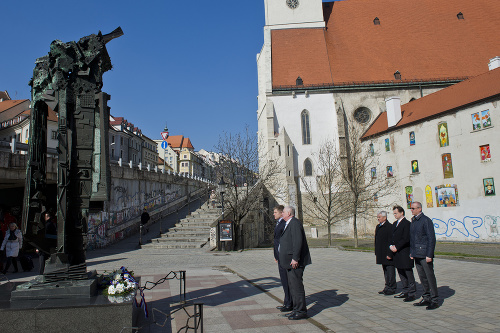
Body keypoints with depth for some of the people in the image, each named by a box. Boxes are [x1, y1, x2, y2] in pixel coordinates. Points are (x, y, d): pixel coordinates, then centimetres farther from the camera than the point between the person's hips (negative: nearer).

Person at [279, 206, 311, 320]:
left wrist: (295, 258, -25)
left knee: (296, 285, -6)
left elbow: (298, 241, -22)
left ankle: (301, 311, 1)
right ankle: (297, 309, 22)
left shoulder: (294, 223, -14)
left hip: (295, 262, -11)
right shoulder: (289, 224, 19)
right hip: (290, 261, 11)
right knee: (292, 285, 14)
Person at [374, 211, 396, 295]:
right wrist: (376, 253, 17)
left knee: (390, 271, -1)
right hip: (381, 254, 9)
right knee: (385, 271, 15)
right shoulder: (378, 227, 14)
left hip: (387, 253, -9)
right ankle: (387, 287, 24)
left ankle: (391, 289, 8)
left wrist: (389, 253, -19)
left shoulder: (389, 227, -14)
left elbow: (391, 241, -17)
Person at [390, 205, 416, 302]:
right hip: (396, 252, 9)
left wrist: (396, 247, -16)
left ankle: (412, 293, 5)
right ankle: (405, 291, 25)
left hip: (405, 253, -9)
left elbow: (406, 239, -17)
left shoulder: (406, 223, -12)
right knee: (401, 273, 15)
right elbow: (393, 237, 18)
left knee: (408, 273, -2)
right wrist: (391, 246, 1)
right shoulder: (395, 224, 16)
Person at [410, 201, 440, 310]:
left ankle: (434, 300, 9)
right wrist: (411, 252, 17)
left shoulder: (426, 220, -12)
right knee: (422, 277, 13)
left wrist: (429, 255, -17)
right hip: (417, 255, 8)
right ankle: (426, 298, 22)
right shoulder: (413, 221, 14)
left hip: (425, 254, -8)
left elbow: (431, 239, -14)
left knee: (430, 277, 0)